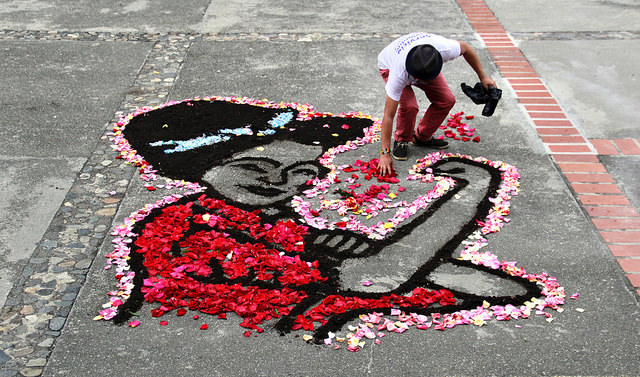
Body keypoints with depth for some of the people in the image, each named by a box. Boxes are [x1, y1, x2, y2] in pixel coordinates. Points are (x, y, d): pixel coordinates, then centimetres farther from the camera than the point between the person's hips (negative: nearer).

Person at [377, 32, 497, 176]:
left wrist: (483, 77, -6)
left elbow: (465, 47, -14)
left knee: (447, 100, -10)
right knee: (409, 106, -28)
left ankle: (422, 137, 12)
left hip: (425, 66, 4)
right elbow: (388, 115, -39)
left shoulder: (445, 49, -40)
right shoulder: (399, 74, -45)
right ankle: (401, 140, 1)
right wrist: (385, 154, -38)